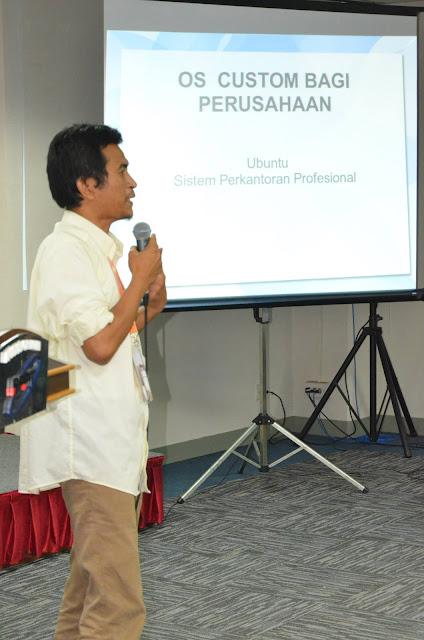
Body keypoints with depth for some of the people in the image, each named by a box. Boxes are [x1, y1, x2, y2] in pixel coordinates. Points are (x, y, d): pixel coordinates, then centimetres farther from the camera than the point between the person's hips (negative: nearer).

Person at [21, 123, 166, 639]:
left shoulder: (101, 248, 16)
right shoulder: (65, 250, -14)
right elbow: (98, 345, -22)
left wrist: (148, 310, 7)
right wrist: (140, 278, -11)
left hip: (112, 442, 10)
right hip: (91, 447, -10)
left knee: (89, 589, 16)